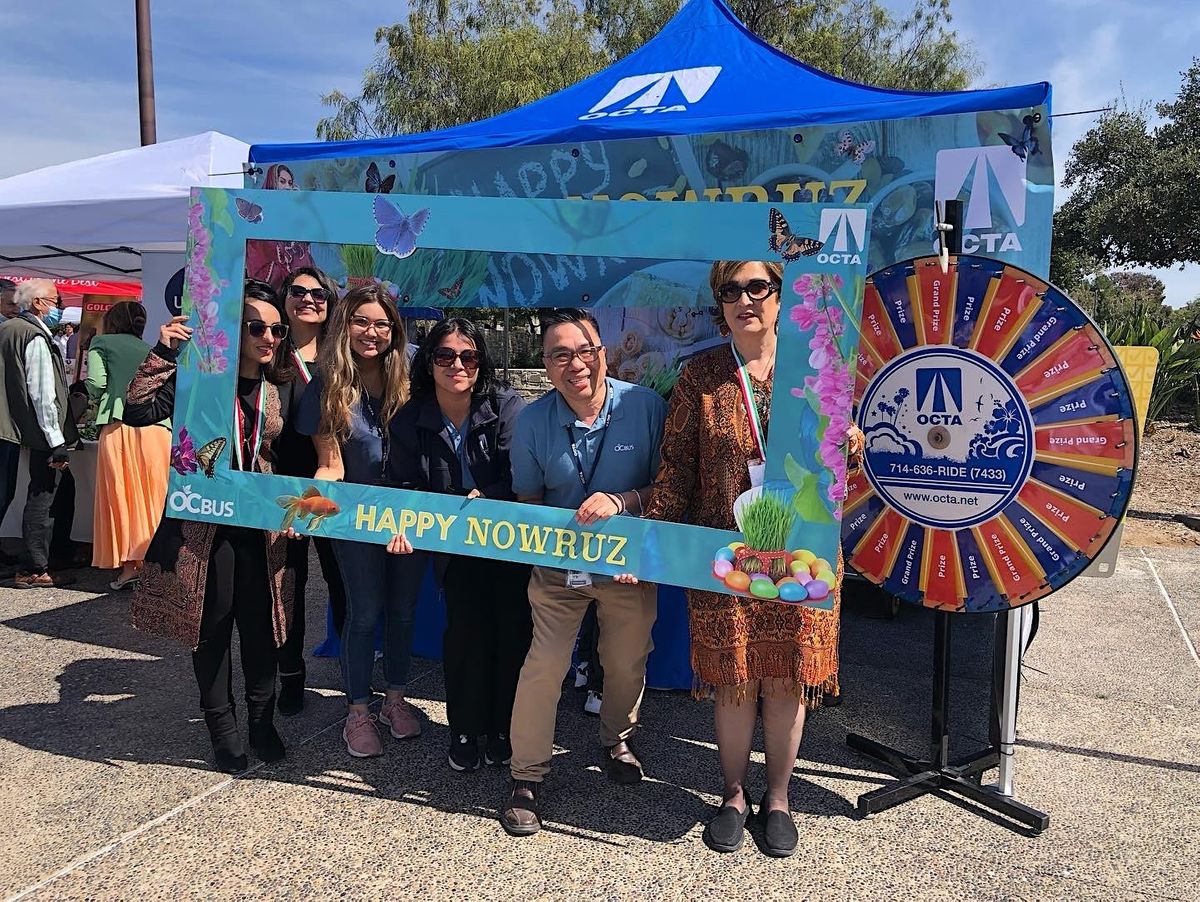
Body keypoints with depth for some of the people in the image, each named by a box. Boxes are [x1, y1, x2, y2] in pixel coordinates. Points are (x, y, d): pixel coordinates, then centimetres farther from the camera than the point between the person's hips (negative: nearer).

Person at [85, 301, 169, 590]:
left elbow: (96, 383, 1)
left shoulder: (101, 343, 15)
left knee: (120, 495, 1)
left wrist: (99, 401, 21)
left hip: (119, 424, -3)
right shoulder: (150, 351, 25)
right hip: (158, 426, 3)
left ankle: (128, 566, -4)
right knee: (154, 498, 5)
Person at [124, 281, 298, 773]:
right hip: (204, 521, -3)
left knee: (261, 623, 8)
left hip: (262, 524, 3)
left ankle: (262, 720, 26)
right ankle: (221, 727, 24)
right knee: (212, 624, 7)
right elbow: (137, 411, -18)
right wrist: (163, 354, -22)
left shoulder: (283, 386, 5)